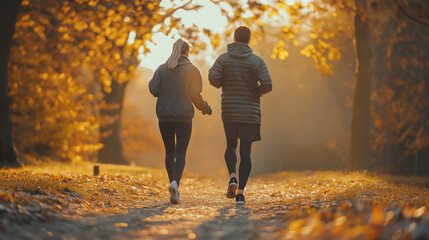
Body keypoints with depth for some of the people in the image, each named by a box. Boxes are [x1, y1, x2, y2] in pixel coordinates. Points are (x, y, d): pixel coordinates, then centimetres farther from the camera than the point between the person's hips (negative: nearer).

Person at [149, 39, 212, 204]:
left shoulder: (162, 69, 5)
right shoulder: (192, 70, -1)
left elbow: (154, 90, -1)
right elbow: (195, 94, -6)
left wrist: (151, 81, 19)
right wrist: (206, 108, 9)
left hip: (164, 116, 2)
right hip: (184, 116, -2)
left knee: (169, 151, 13)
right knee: (180, 152, -4)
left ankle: (173, 183, 16)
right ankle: (175, 183, -25)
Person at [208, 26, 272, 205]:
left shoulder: (223, 59, 1)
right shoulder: (257, 61, -2)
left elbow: (213, 78, -12)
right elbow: (267, 84, -13)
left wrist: (223, 84, 11)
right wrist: (258, 92, 9)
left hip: (229, 111, 1)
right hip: (250, 112, -1)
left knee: (231, 146, 19)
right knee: (245, 152, 3)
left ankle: (232, 176, -8)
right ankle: (241, 193, -1)